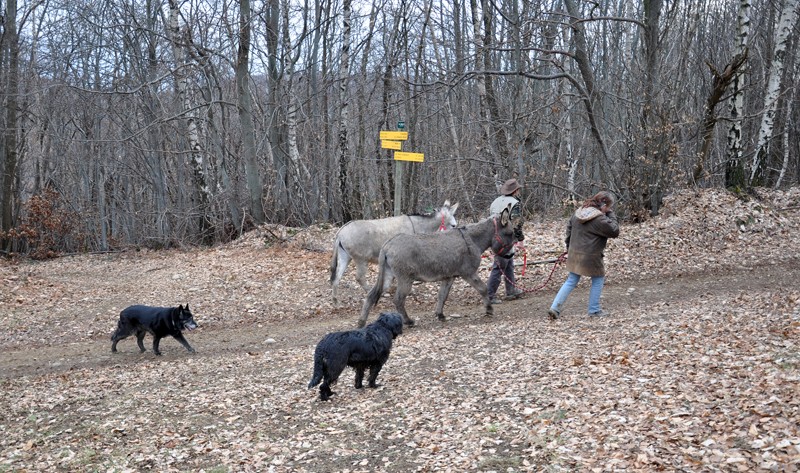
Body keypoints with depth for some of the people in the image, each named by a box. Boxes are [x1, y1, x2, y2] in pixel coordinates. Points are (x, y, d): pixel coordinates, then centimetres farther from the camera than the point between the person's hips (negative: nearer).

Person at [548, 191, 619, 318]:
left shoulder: (579, 212, 6)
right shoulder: (599, 218, -19)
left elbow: (569, 228, 16)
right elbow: (614, 231, -12)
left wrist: (569, 247, 25)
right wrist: (611, 215, -5)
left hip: (574, 254, 7)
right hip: (590, 257, -7)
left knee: (571, 281, 15)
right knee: (598, 280, 15)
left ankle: (555, 308, 8)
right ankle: (594, 310, 21)